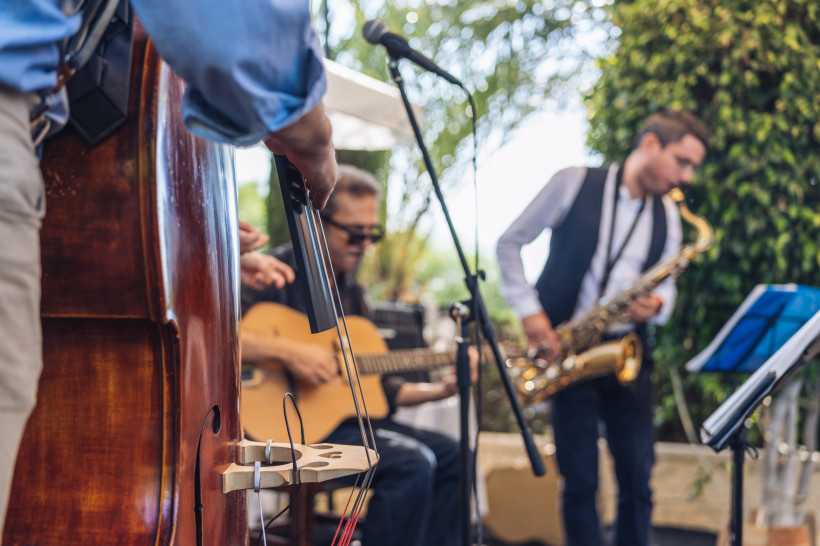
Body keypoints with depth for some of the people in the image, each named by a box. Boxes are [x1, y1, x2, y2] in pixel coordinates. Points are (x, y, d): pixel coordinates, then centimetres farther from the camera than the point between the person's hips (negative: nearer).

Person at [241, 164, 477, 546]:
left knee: (450, 456, 3)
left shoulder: (350, 292, 16)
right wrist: (285, 351, -31)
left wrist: (440, 390, 8)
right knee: (410, 463, -24)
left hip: (347, 417, 9)